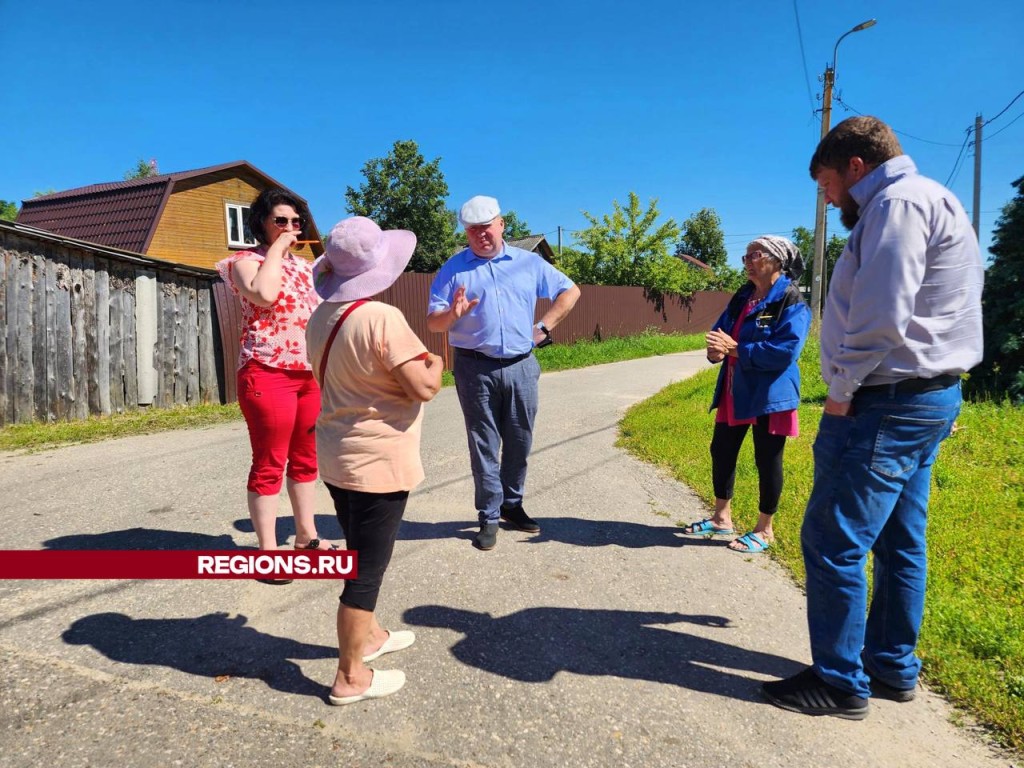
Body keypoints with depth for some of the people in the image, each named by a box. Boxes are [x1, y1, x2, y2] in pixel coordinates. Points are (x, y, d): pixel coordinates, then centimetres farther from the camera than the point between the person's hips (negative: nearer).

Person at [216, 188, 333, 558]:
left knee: (306, 459, 13)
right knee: (269, 464, -2)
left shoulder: (304, 265, 18)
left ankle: (306, 536, 26)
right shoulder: (246, 261, -3)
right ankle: (268, 551, 7)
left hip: (311, 374, 7)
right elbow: (265, 294, -25)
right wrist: (276, 249, -12)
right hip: (268, 374, -7)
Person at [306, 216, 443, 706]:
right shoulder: (381, 319, -21)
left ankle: (367, 635, 42)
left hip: (337, 455, 9)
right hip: (377, 460, -9)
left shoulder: (321, 318, 5)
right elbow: (424, 388, -21)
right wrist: (434, 363, -1)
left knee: (359, 555, 23)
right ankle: (350, 677, 16)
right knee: (367, 568, 3)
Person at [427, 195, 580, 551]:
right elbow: (433, 323, -2)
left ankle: (512, 505, 28)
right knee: (484, 445, 3)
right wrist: (453, 314, -25)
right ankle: (489, 517, 13)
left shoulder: (529, 262, 8)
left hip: (521, 366, 2)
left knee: (519, 442, 10)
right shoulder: (454, 268, 2)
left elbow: (570, 290, 16)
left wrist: (544, 327, 7)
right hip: (475, 369, -2)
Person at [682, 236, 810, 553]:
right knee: (721, 451, 13)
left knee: (767, 461, 5)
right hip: (735, 392, 8)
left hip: (769, 395, -8)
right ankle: (722, 517, 30)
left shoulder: (791, 302, -13)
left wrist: (735, 349, -24)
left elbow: (786, 350, -23)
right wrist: (716, 347, -13)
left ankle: (764, 530, 21)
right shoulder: (742, 297, 11)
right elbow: (720, 331, 11)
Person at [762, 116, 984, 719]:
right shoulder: (929, 201, 20)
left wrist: (841, 392, -13)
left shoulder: (899, 202, -12)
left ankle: (842, 683, 8)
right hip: (930, 397, 11)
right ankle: (894, 669, 28)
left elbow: (881, 314, -24)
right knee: (899, 542, 15)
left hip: (887, 404, -11)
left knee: (833, 540, -4)